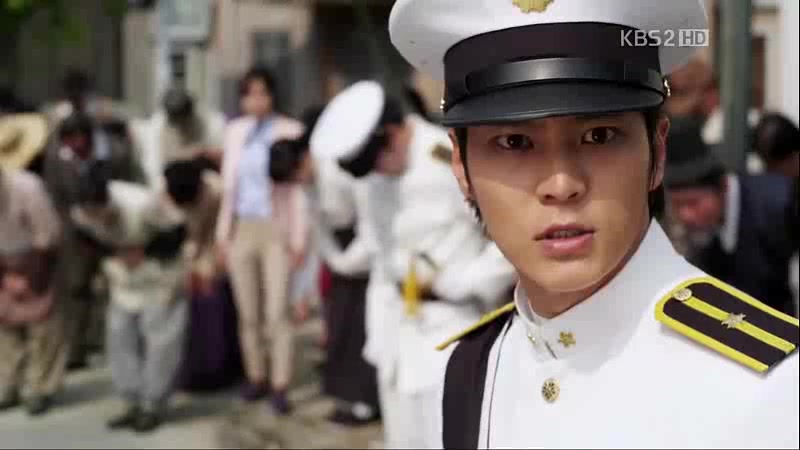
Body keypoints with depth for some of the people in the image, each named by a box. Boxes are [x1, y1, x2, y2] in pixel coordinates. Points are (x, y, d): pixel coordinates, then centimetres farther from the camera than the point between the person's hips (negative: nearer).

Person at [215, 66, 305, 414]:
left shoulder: (291, 130, -6)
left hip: (276, 230, -4)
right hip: (241, 229, 4)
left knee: (277, 312, -7)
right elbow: (229, 184, 12)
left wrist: (299, 237, -8)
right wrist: (222, 232, 9)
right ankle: (256, 377, 21)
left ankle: (280, 387, 0)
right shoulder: (234, 130, 8)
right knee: (248, 313, 8)